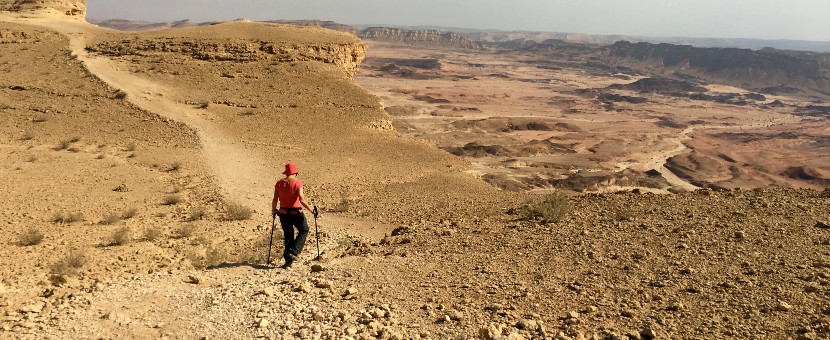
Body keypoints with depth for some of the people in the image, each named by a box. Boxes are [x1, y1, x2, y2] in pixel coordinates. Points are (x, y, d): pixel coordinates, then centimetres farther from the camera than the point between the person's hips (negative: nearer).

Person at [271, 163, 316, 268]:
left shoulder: (279, 183, 0)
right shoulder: (297, 183, -13)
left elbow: (275, 200, 1)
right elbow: (302, 200, -21)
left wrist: (273, 211, 17)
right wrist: (311, 209, -11)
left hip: (283, 213, 4)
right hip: (296, 213, -4)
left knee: (288, 235, 17)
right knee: (304, 231, 17)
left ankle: (288, 259, 18)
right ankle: (293, 252, 3)